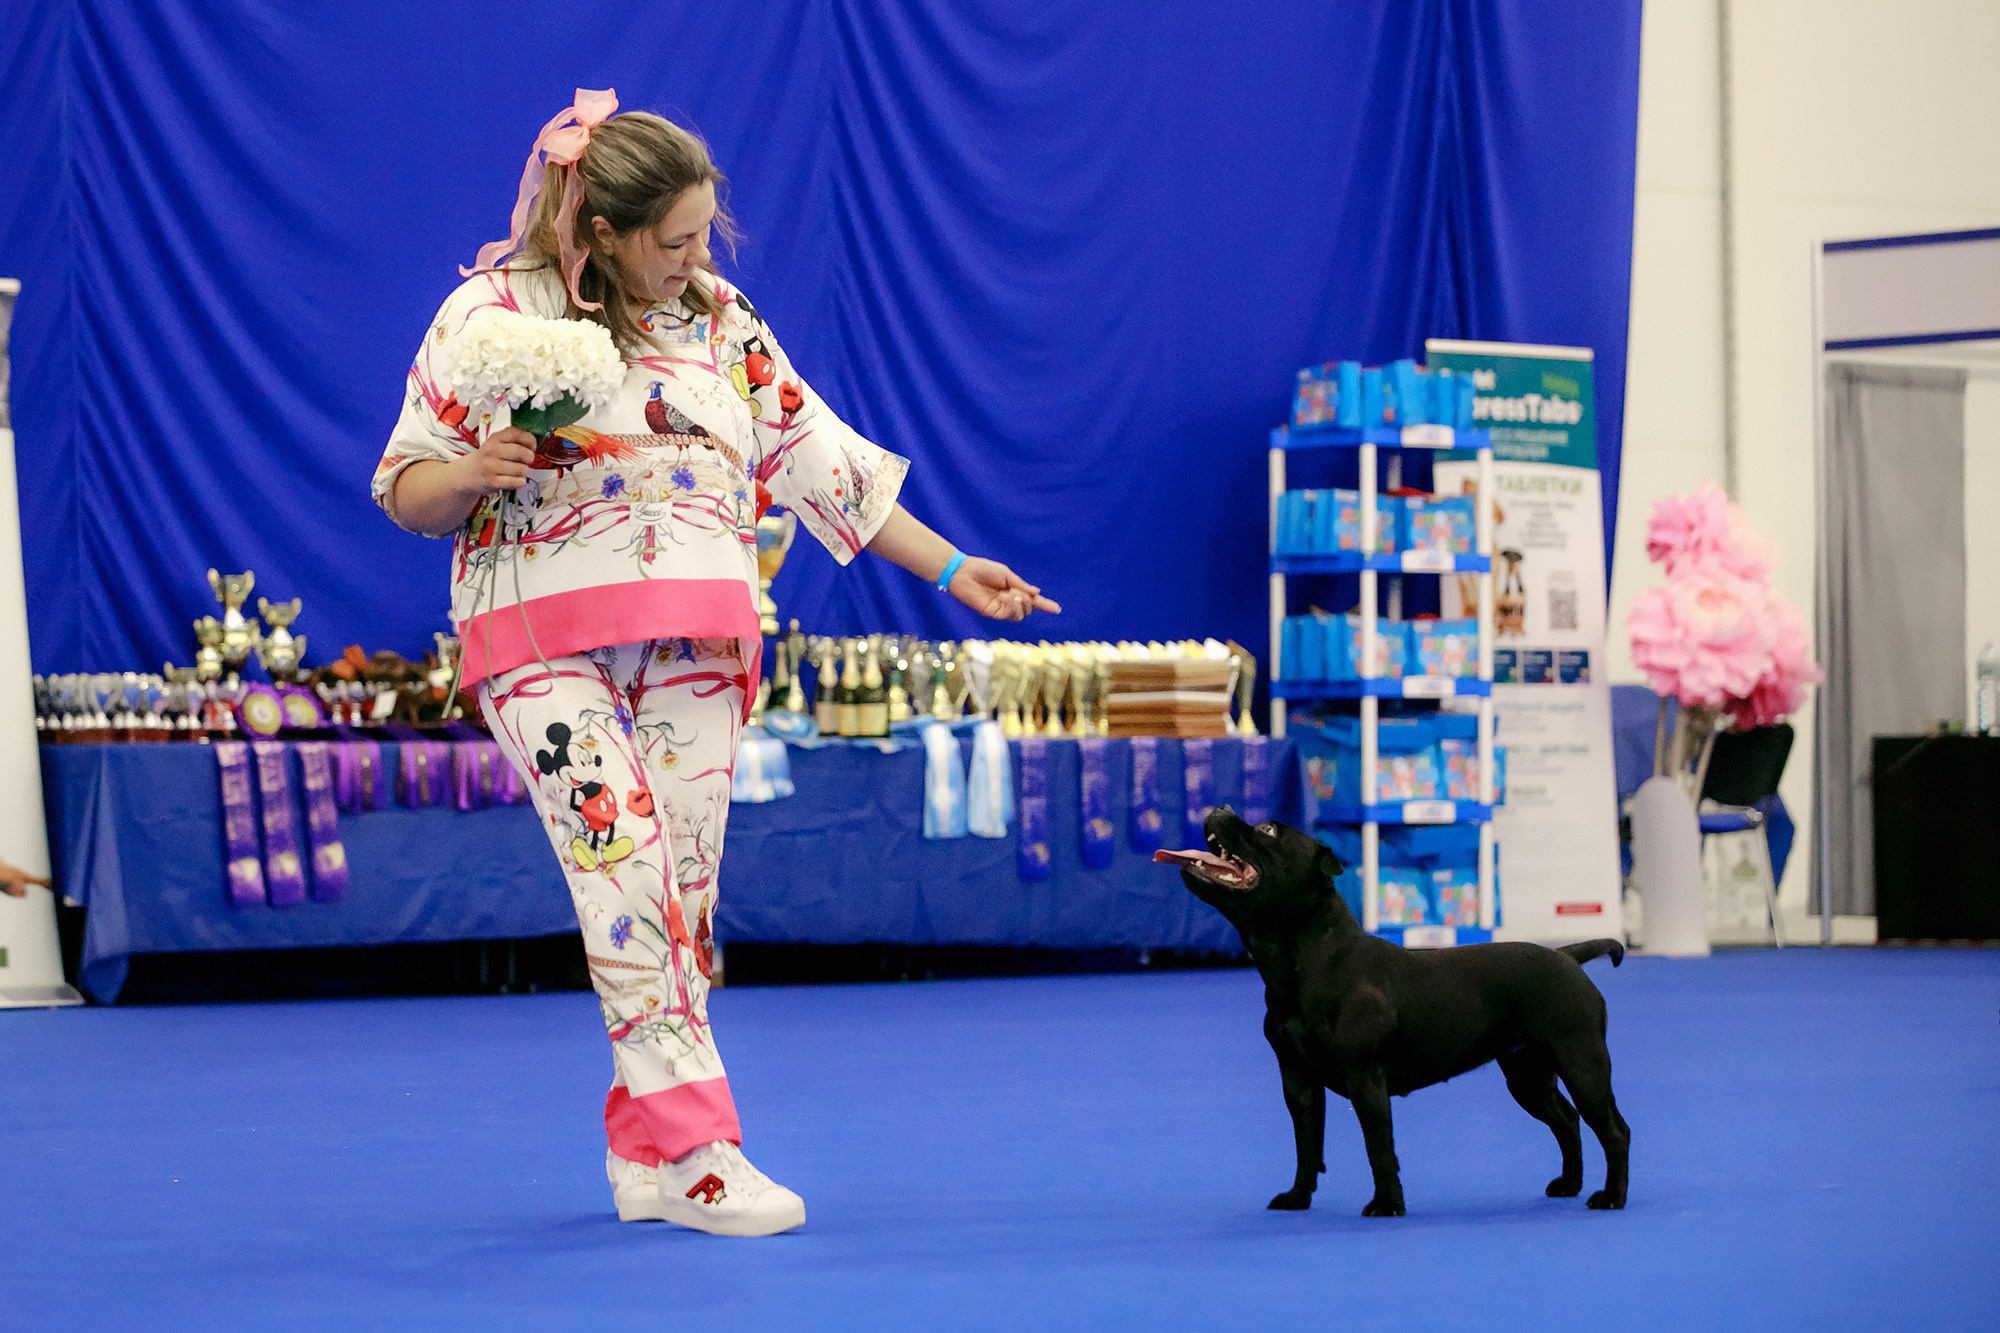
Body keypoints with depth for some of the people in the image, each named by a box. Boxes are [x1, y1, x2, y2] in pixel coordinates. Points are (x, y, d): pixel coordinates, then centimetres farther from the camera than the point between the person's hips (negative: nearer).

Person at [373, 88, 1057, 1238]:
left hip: (696, 643, 5)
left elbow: (817, 457, 16)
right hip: (546, 639, -4)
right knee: (626, 865, -18)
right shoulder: (491, 314, -1)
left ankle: (644, 1151, 9)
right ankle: (697, 1146, -23)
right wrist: (477, 474, -20)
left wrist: (954, 571, 14)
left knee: (685, 883, 0)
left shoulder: (722, 320, 12)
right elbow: (405, 489, 3)